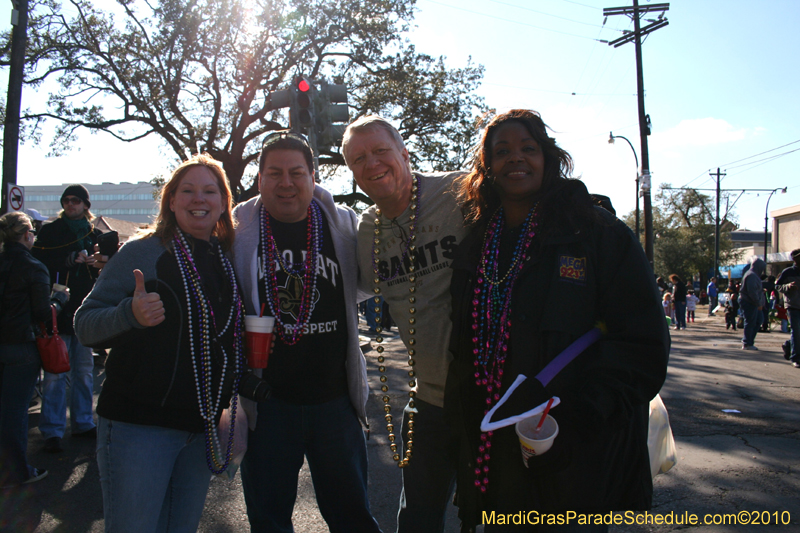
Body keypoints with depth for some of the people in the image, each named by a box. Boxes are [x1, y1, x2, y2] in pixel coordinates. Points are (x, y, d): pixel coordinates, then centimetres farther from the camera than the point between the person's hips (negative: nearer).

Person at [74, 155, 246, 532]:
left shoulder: (228, 262, 8)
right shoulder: (142, 253, -7)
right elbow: (84, 324, -10)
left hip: (203, 426, 5)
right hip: (138, 425, -5)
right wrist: (131, 313, -29)